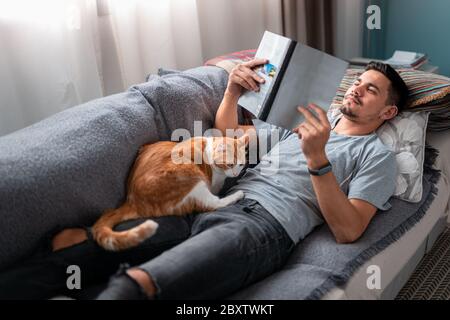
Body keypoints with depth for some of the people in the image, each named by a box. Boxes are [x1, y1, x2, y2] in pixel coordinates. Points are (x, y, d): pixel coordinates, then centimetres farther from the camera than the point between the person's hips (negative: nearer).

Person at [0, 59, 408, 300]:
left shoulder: (376, 155, 11)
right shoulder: (307, 118, 28)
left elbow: (348, 230, -4)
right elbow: (227, 134, 30)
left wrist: (318, 159, -14)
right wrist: (233, 91, 11)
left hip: (264, 227, -6)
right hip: (211, 209, 7)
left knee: (133, 285, -34)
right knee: (71, 241, -10)